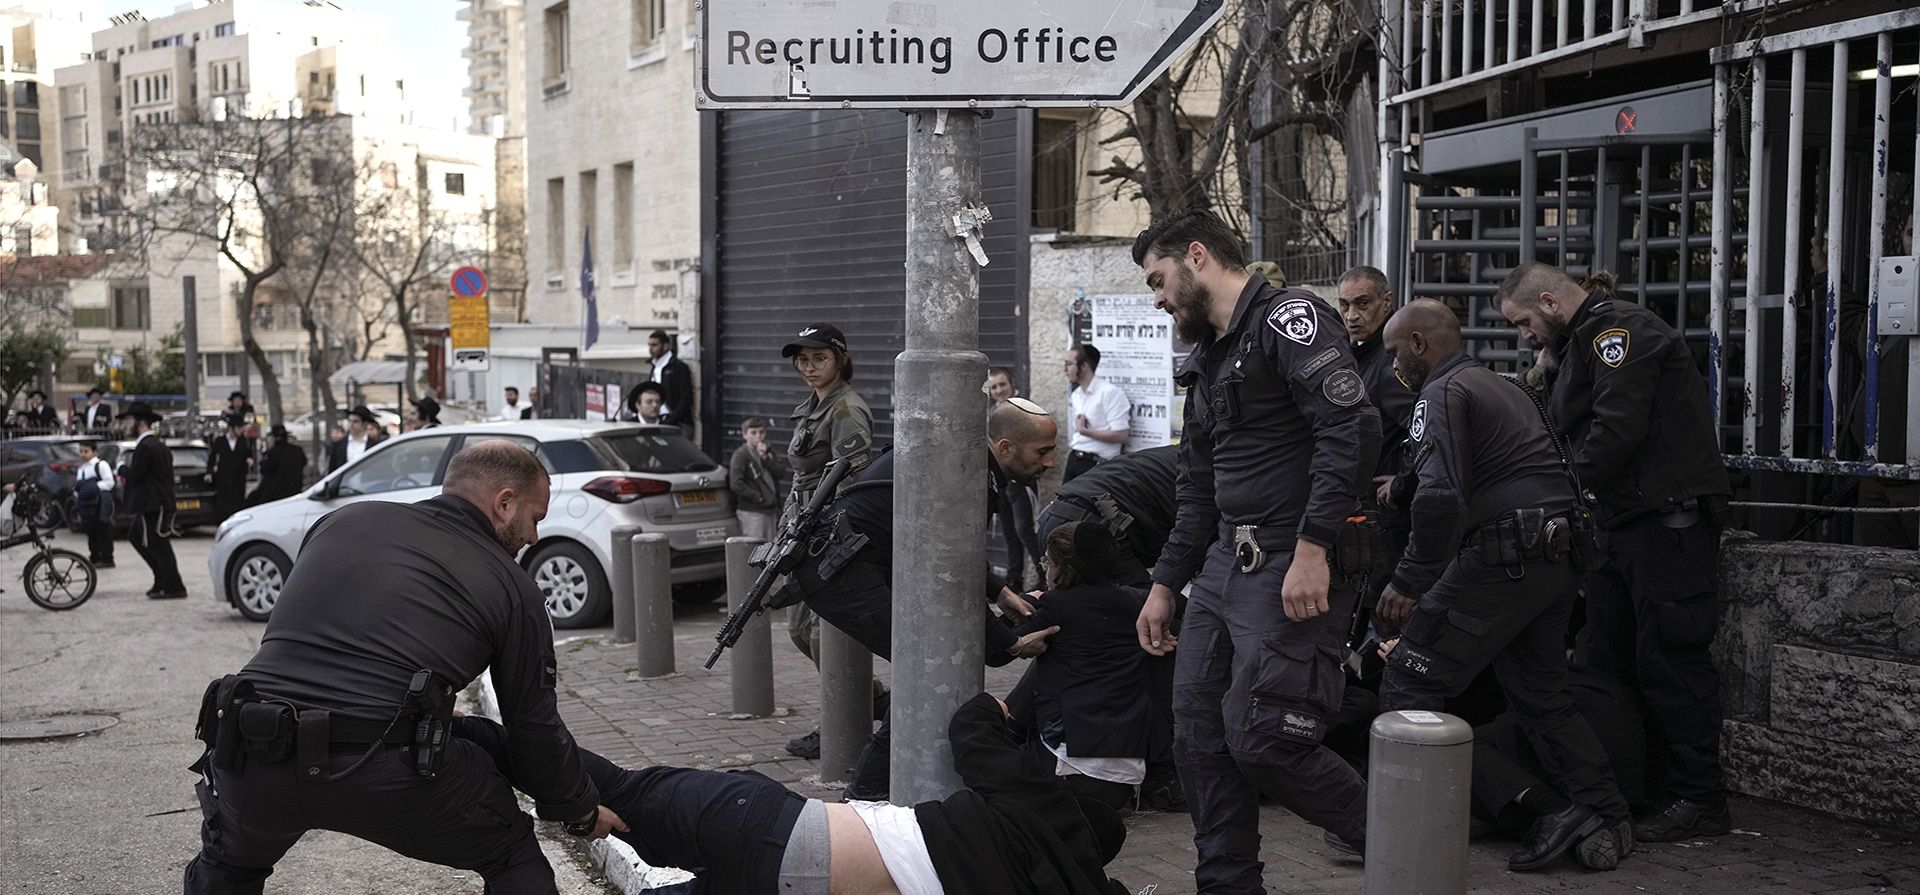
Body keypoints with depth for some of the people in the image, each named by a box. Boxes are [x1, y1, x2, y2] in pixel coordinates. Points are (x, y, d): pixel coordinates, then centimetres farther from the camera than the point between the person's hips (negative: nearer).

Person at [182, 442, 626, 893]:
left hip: (255, 759, 4)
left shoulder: (345, 519, 21)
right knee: (512, 858, 21)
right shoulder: (512, 587, 10)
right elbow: (535, 726, 15)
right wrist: (583, 812, 32)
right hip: (384, 772, -4)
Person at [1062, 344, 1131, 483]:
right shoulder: (1075, 395, 12)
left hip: (1096, 465, -7)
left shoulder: (1110, 393, -13)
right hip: (1074, 460, 7)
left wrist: (1084, 430, -15)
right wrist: (1066, 468, 15)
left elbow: (1120, 436, -18)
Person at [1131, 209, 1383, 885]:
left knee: (1262, 740, -11)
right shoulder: (1206, 362, 21)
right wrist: (1164, 586, 20)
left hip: (1295, 572, -9)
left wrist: (1313, 549, -26)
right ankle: (1227, 883, 19)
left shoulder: (1287, 319, -8)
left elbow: (1352, 429, -21)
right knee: (1198, 735, 7)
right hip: (1223, 565, 9)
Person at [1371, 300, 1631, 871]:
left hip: (1501, 559, -10)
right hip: (1558, 560, 10)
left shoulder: (1443, 393, -7)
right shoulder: (1503, 389, 24)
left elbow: (1441, 497, -21)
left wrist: (1408, 582, -16)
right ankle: (1608, 819, 18)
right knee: (1542, 695, 19)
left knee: (1409, 684, -4)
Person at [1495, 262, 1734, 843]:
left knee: (1668, 659, -7)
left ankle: (1699, 801, 0)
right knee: (1607, 660, 11)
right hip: (1622, 523, 10)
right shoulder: (1579, 345, 21)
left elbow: (1616, 428, -21)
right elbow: (1569, 433, 18)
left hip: (1670, 521, -10)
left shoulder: (1619, 329, -11)